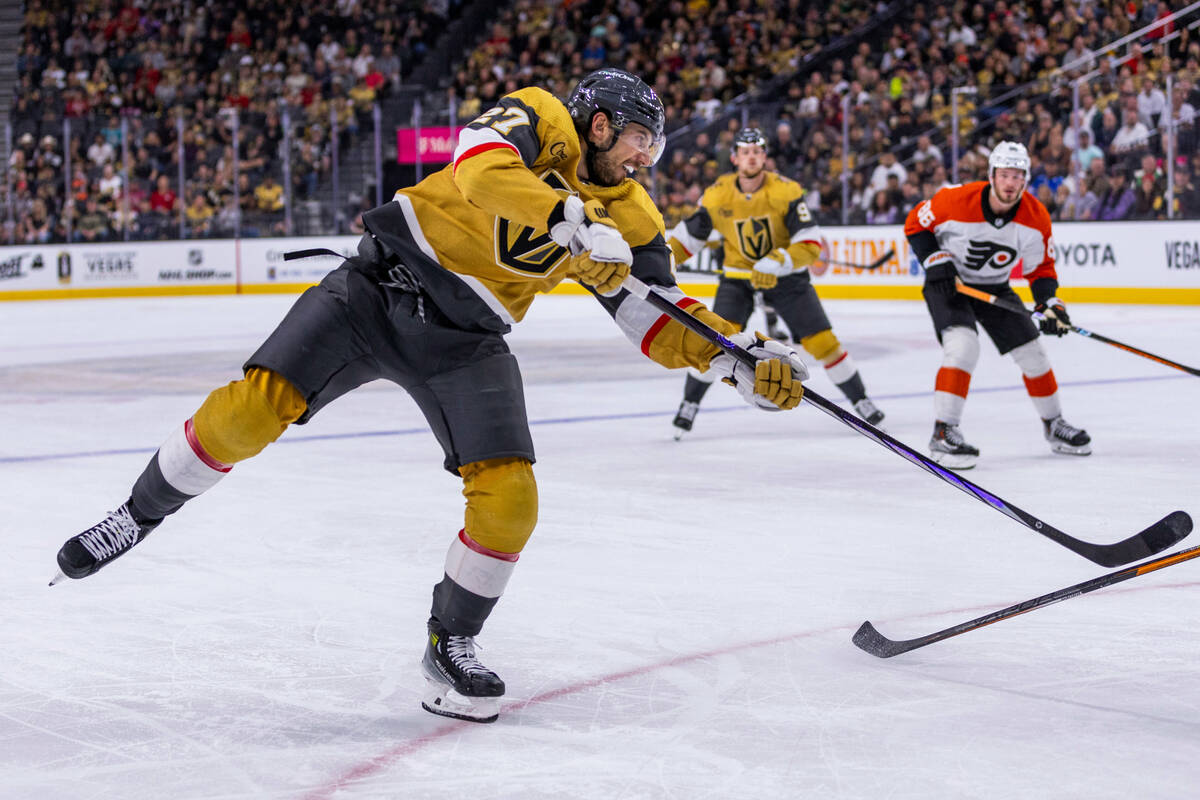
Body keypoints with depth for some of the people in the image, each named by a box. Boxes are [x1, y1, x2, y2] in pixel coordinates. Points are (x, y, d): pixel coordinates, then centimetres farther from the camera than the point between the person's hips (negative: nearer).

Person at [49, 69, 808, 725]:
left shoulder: (629, 218, 6)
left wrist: (739, 360, -8)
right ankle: (139, 515, 8)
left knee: (509, 498, -12)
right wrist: (574, 221, -39)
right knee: (255, 405, -17)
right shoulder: (539, 118, -8)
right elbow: (483, 169, -29)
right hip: (383, 284, -4)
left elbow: (661, 321, 5)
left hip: (466, 340, 4)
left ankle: (451, 645, 10)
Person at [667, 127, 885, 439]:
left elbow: (812, 243, -23)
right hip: (738, 275, 1)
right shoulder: (717, 195, -11)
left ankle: (861, 401, 12)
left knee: (821, 340, -4)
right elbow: (690, 233, 4)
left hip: (785, 275, -1)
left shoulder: (786, 191, -19)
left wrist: (776, 262, -37)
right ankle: (689, 404, -2)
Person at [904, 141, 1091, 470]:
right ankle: (943, 434, -22)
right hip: (947, 283, -5)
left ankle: (1054, 425, 28)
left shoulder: (1035, 217, -15)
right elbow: (915, 224, -9)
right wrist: (935, 261, -20)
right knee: (963, 347, -27)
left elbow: (1040, 267, -2)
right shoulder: (956, 201, -26)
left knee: (1031, 352, 5)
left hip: (994, 288, 5)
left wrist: (1050, 304, -17)